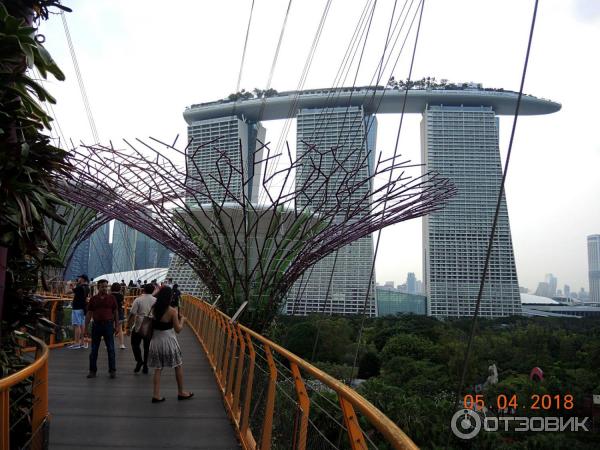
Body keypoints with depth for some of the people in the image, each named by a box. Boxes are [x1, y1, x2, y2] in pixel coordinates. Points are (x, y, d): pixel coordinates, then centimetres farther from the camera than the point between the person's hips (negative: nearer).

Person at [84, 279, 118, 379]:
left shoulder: (111, 298, 2)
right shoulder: (93, 299, 4)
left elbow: (116, 312, 5)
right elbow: (89, 314, 6)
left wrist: (116, 326, 0)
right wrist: (86, 328, 3)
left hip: (108, 325, -1)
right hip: (96, 325, 1)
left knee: (110, 349, 2)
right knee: (94, 349, 8)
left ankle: (112, 370, 9)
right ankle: (92, 370, 19)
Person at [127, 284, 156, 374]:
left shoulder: (138, 300, -8)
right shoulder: (156, 301, 0)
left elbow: (132, 314, -12)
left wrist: (128, 326, -4)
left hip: (139, 327, -3)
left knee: (135, 344, 15)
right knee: (147, 346, 12)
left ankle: (139, 360, -1)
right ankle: (145, 366, 15)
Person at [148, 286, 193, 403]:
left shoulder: (154, 309, -4)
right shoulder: (172, 311, -17)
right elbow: (178, 329, -11)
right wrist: (182, 320, 7)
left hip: (156, 341, 4)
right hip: (168, 341, -4)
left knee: (158, 368, 13)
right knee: (178, 366, 14)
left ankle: (156, 395, 12)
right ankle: (181, 393, 23)